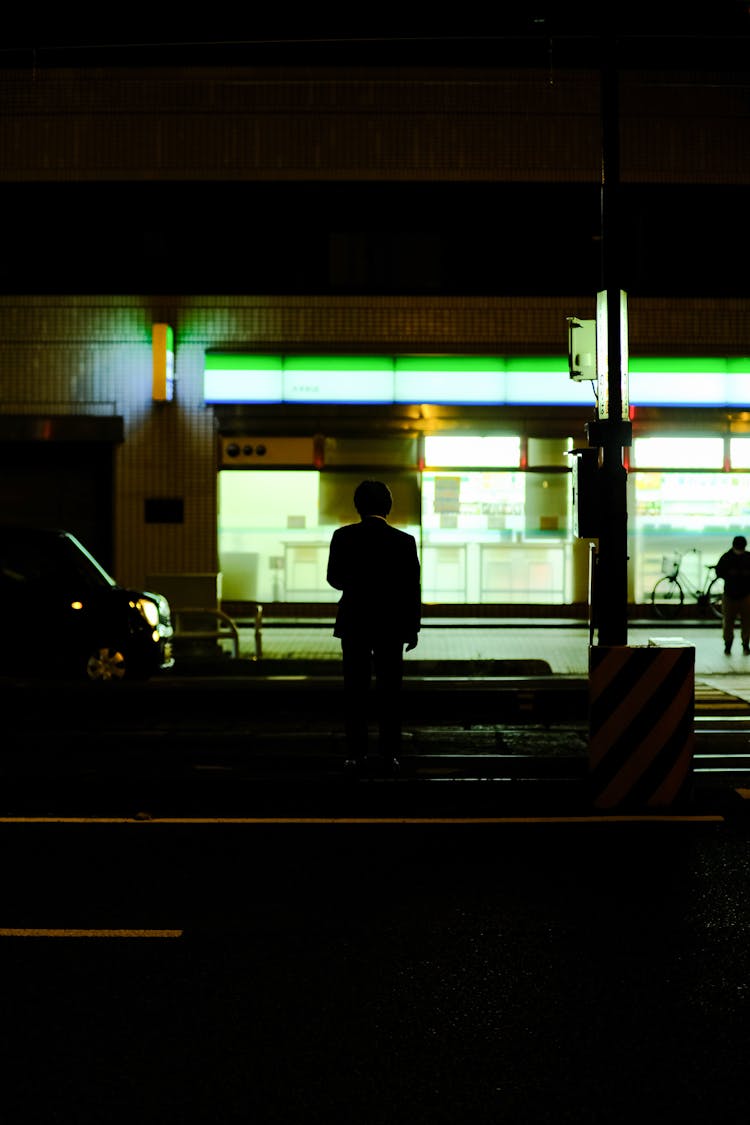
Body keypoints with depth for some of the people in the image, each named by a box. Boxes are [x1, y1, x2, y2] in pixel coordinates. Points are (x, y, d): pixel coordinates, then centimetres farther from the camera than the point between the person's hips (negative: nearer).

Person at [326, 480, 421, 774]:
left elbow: (334, 579, 3)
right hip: (392, 625, 0)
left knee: (356, 690, 6)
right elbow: (412, 588, -4)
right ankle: (389, 753, 7)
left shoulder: (343, 536, -6)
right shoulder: (404, 541, -7)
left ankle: (356, 753, 5)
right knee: (390, 690, 7)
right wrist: (413, 628, 5)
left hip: (354, 624, 0)